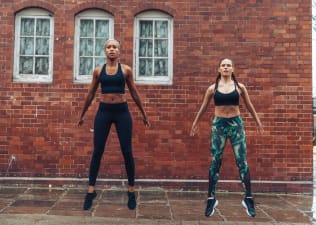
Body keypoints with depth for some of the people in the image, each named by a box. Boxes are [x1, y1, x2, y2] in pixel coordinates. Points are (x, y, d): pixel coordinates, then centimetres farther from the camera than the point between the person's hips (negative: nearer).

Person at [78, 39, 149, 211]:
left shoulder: (126, 70, 2)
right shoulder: (98, 71, 5)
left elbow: (134, 93, 9)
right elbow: (90, 94, 14)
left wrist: (144, 114, 12)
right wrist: (82, 115, 19)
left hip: (122, 111, -1)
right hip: (103, 112, 1)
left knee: (127, 151, 1)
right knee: (97, 151, 1)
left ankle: (131, 191, 14)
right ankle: (91, 191, 11)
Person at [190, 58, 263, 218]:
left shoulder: (239, 87, 3)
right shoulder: (212, 88, 2)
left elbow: (249, 106, 14)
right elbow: (203, 108, 13)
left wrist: (258, 122, 18)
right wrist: (195, 124, 18)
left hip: (236, 124, 0)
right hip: (218, 125, 0)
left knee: (242, 161, -1)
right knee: (215, 162, 2)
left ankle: (248, 199, 7)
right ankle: (211, 199, 10)